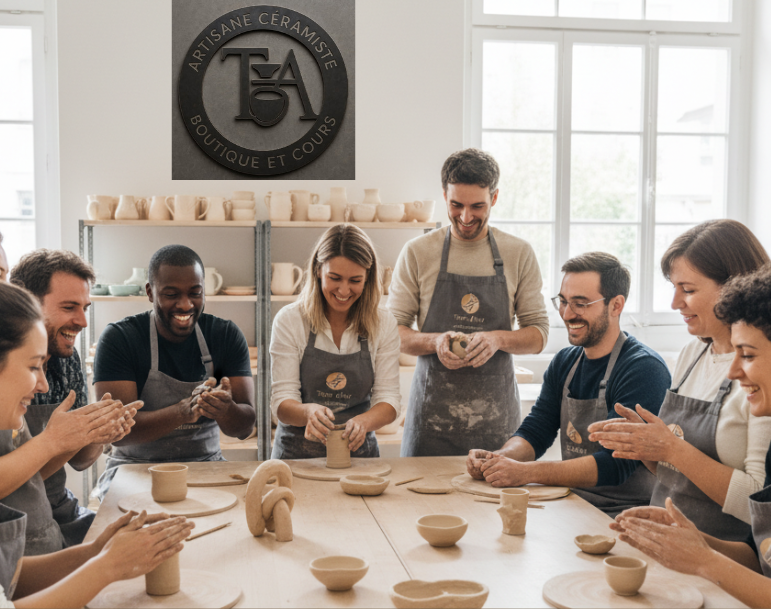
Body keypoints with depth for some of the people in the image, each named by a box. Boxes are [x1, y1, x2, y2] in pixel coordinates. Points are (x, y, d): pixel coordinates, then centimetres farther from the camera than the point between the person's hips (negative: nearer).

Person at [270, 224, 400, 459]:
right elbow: (282, 401, -6)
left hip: (358, 450, 1)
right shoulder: (290, 320, -4)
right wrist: (309, 412, -29)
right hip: (296, 453, -1)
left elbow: (389, 398, 0)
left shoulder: (384, 325, 1)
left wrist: (363, 422, -23)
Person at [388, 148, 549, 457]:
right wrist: (435, 342, -17)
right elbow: (393, 331, 3)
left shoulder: (519, 254, 4)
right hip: (432, 410, -1)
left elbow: (539, 333, 6)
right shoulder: (417, 253, 1)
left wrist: (499, 339, -14)